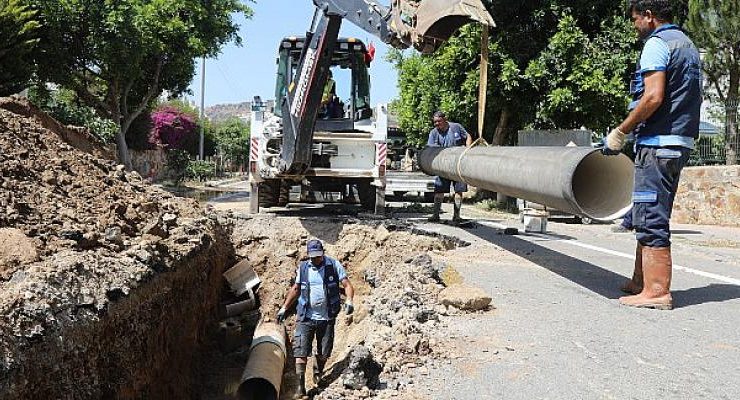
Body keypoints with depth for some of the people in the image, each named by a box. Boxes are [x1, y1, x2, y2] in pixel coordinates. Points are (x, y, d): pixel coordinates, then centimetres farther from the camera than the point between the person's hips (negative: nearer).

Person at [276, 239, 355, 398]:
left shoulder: (334, 265, -5)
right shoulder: (302, 268, 3)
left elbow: (347, 285, -8)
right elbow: (295, 289, 16)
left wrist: (349, 301, -26)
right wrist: (284, 308, 15)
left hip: (327, 318, -1)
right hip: (305, 317, 1)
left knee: (324, 352, 12)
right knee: (300, 351, -7)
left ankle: (318, 372, 42)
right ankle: (300, 386, -1)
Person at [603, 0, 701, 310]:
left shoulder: (657, 43, -8)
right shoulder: (689, 46, 22)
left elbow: (653, 97, -20)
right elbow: (691, 99, 22)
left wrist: (620, 132, -13)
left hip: (657, 143, -10)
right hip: (682, 142, 10)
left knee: (650, 219, -8)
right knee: (650, 216, 15)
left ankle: (657, 291, -6)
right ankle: (641, 281, 22)